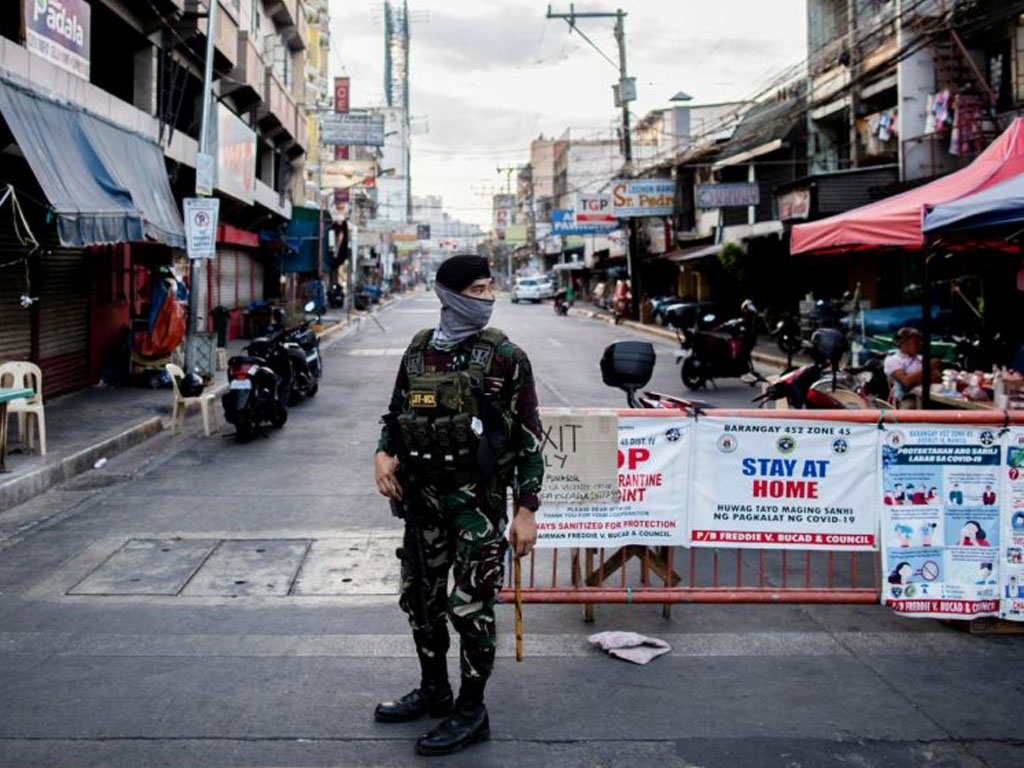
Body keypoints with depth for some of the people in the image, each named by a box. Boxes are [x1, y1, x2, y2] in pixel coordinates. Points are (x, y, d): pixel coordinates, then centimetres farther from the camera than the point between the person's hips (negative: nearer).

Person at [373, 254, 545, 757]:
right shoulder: (418, 349, 5)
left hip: (477, 499, -5)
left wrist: (527, 509, -12)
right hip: (422, 494, 6)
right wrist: (383, 453, -5)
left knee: (471, 606, -1)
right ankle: (433, 690, 35)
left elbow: (529, 436, -8)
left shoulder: (504, 356, -9)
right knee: (419, 596, 16)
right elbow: (396, 412, 16)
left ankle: (471, 713, 14)